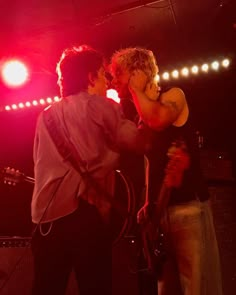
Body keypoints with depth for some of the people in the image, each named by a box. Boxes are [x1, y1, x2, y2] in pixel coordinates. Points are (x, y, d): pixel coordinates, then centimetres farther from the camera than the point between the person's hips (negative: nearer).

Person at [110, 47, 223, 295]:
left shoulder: (174, 96, -2)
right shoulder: (142, 115, 16)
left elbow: (159, 120, -26)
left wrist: (134, 86, -11)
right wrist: (149, 204, 9)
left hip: (188, 206, -7)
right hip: (160, 210, 7)